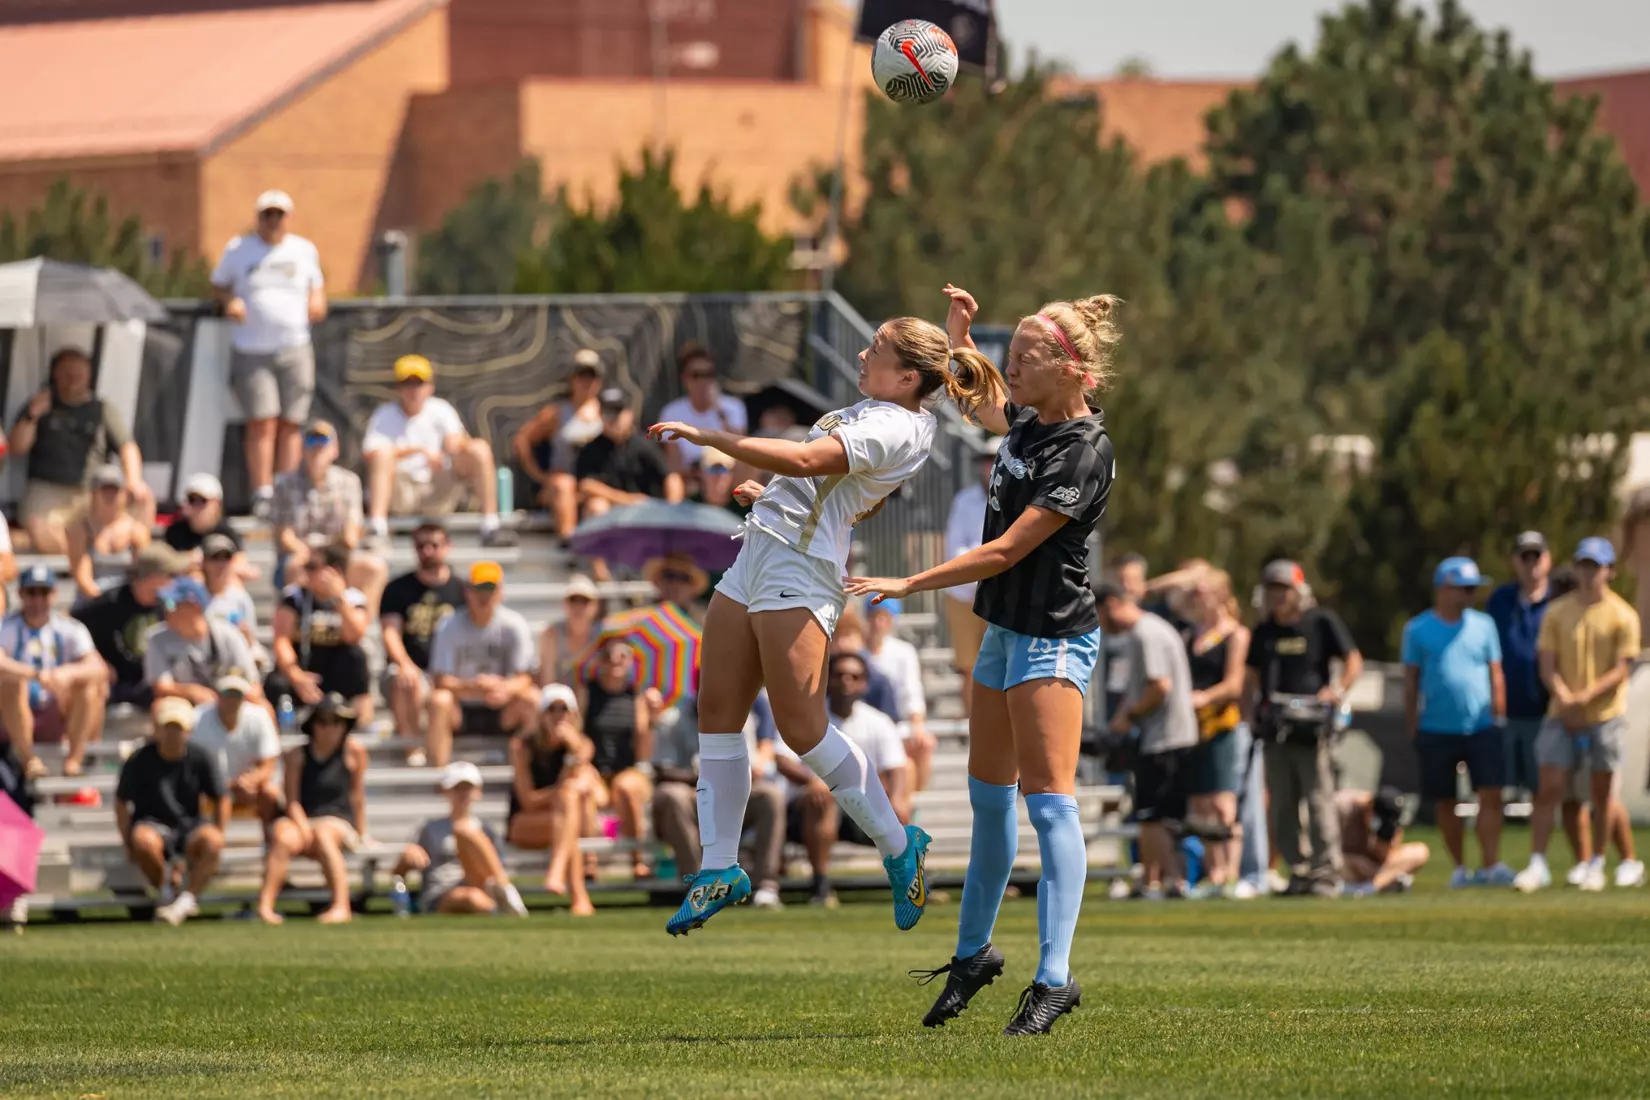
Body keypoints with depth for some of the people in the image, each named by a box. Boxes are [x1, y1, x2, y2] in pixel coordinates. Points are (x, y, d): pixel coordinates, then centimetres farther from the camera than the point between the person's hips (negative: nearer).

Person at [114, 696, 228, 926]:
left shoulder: (198, 758, 0)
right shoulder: (140, 760, -4)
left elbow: (221, 800, 7)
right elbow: (121, 803, 3)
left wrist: (216, 840, -3)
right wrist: (129, 844, -6)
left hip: (188, 827, 1)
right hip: (152, 825, -1)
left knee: (211, 839, -33)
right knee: (144, 840, -38)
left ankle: (187, 900, -26)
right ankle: (165, 893, -12)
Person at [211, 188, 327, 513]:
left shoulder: (304, 250, 12)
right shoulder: (238, 249, 6)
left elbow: (316, 286, 24)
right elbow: (218, 286, 14)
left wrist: (317, 303, 2)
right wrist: (229, 301, -8)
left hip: (295, 349, 2)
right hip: (252, 351, -2)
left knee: (289, 425, 0)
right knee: (262, 423, -12)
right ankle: (262, 495, -11)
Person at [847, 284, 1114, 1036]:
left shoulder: (1083, 452, -19)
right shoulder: (1028, 422, 7)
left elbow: (1006, 550, -22)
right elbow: (981, 405, 33)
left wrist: (908, 585, -19)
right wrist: (959, 334, 18)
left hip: (1053, 638, -9)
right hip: (1004, 630, 9)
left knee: (1048, 801, -13)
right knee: (988, 796, 17)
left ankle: (1054, 976, -17)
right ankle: (973, 951, 30)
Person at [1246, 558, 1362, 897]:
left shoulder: (1322, 622, -1)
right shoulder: (1263, 632, 14)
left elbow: (1353, 662, 1)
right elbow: (1252, 676, 22)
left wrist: (1336, 691, -13)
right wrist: (1254, 700, 3)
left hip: (1311, 727, -5)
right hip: (1275, 729, 5)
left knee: (1319, 798, -8)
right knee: (1281, 804, 4)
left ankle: (1326, 870, -4)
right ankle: (1299, 869, 11)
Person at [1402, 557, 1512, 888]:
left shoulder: (1483, 625, 7)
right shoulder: (1418, 630, 1)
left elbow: (1495, 675, 10)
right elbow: (1411, 681, 5)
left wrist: (1498, 719, 6)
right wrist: (1411, 730, 3)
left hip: (1481, 727, 1)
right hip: (1437, 730, -1)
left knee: (1490, 795, -10)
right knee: (1446, 802, 6)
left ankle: (1492, 866, -11)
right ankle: (1459, 868, 17)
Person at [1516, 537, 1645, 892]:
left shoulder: (1622, 616, -2)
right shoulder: (1557, 612, 5)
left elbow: (1621, 670, -7)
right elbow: (1547, 665, 2)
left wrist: (1586, 697, -19)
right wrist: (1564, 697, -15)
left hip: (1605, 714, -2)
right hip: (1562, 715, 2)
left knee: (1602, 793, 5)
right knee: (1549, 789, -5)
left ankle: (1596, 864, 16)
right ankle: (1537, 865, -5)